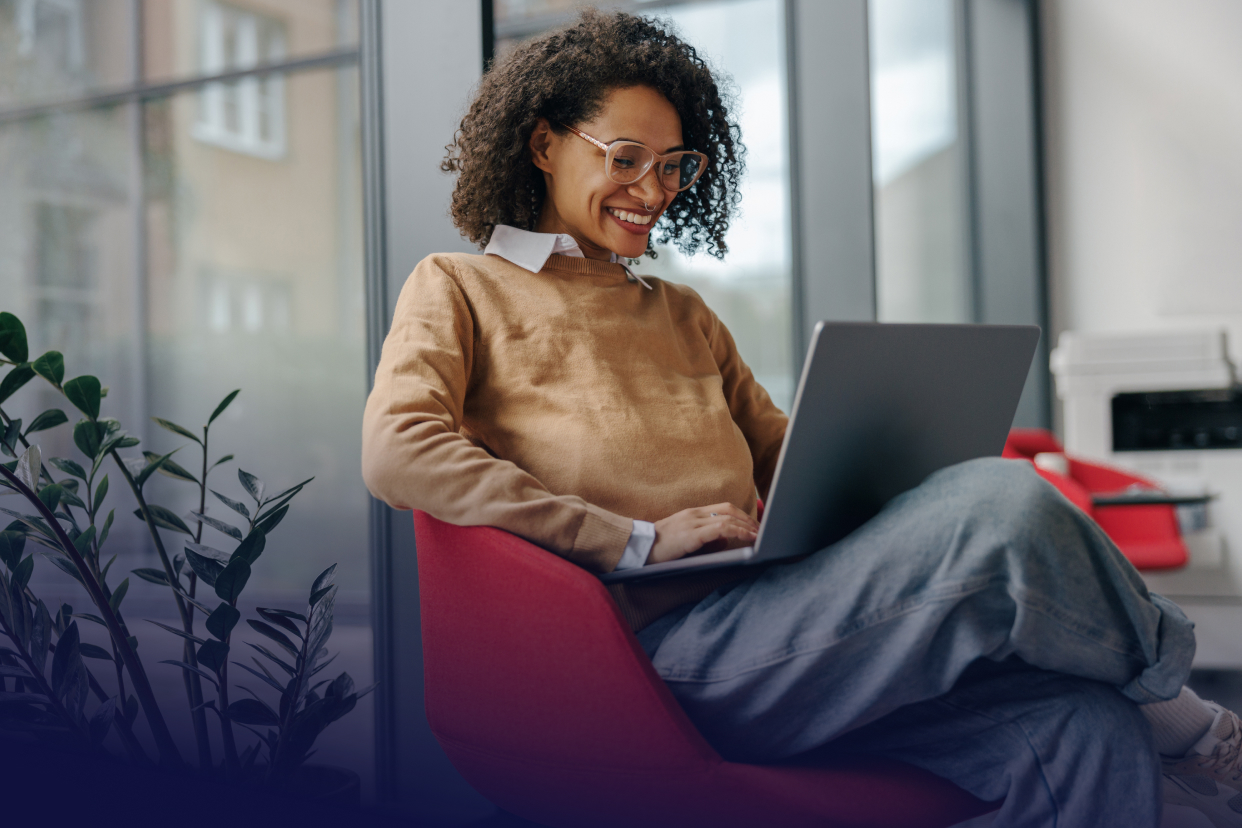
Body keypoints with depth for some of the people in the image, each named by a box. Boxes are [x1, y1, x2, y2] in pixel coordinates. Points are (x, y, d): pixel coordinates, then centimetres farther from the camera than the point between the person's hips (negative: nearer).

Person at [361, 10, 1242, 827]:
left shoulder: (683, 314, 31)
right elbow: (396, 454, -6)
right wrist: (637, 540, -12)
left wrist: (895, 483, 2)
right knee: (1004, 507, -24)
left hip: (772, 608, 6)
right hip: (659, 643, -6)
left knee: (1082, 731, -20)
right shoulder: (459, 288, 13)